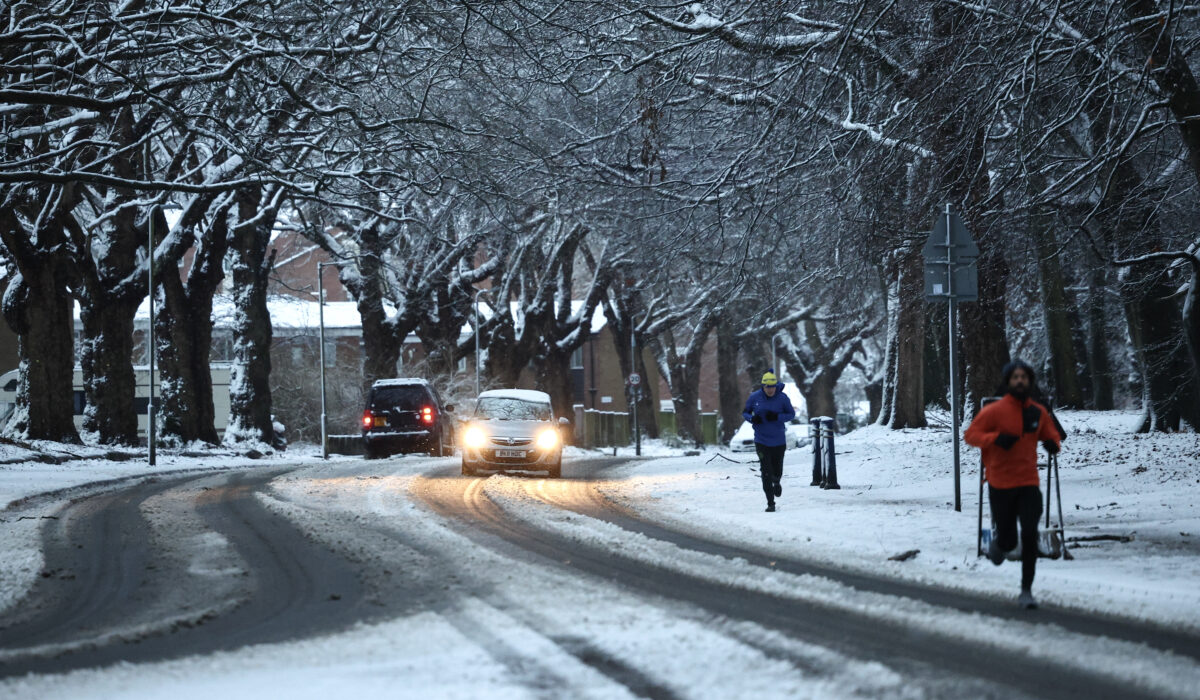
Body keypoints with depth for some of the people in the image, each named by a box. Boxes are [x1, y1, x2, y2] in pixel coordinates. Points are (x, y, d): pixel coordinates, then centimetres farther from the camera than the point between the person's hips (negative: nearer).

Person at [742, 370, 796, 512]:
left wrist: (777, 417, -19)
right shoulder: (754, 397, -6)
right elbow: (745, 412, 6)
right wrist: (752, 418, -17)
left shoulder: (782, 398, -8)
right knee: (766, 472, -9)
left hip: (779, 441, 1)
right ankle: (770, 503, -4)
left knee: (777, 472, 11)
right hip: (762, 441, -1)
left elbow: (791, 414, 0)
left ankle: (776, 483, 49)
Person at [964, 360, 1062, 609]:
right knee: (1008, 541, 5)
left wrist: (1053, 443, -6)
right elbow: (970, 435, -7)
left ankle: (1026, 591, -2)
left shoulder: (1039, 412, 4)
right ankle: (998, 543, 45)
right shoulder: (994, 411, -9)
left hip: (1029, 483, 2)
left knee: (1030, 536, -11)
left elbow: (1051, 434, 19)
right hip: (1000, 485, -2)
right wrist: (995, 438, -24)